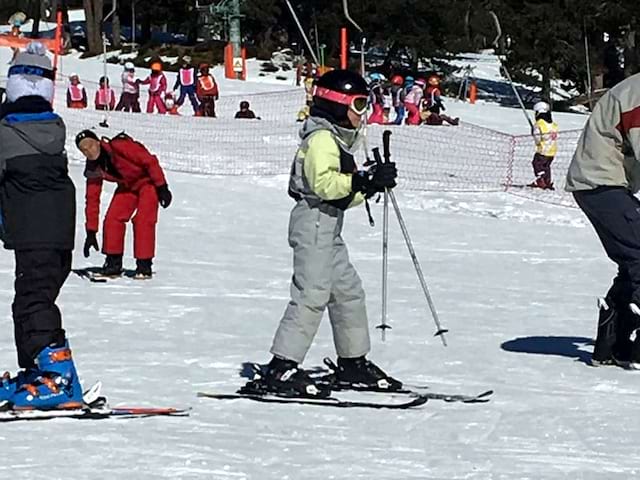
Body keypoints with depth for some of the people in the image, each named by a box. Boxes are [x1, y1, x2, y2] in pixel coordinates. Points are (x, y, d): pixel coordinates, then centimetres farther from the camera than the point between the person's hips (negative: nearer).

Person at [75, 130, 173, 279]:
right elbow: (92, 199, -4)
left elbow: (150, 161, -27)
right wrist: (91, 232, -5)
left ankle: (144, 265, -10)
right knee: (112, 219, -7)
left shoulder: (119, 146, -32)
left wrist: (162, 188, -26)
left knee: (143, 220, -18)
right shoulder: (93, 169, -11)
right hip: (127, 186, 6)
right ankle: (113, 263, 5)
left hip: (147, 181, -6)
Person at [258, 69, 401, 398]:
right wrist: (365, 182, -26)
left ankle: (353, 364, 21)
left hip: (329, 228, 11)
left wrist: (371, 184, 10)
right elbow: (324, 183, -25)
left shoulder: (339, 139, 22)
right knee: (312, 293, -14)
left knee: (348, 290, 13)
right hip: (314, 220, -11)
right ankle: (282, 367, -15)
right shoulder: (321, 139, -11)